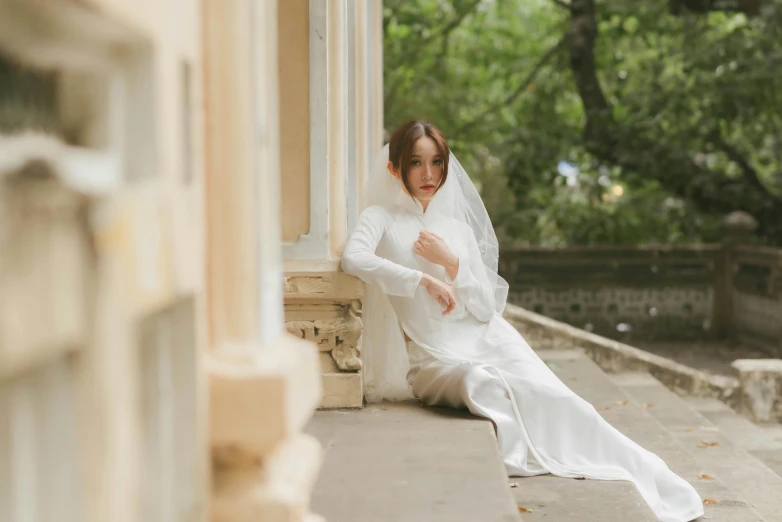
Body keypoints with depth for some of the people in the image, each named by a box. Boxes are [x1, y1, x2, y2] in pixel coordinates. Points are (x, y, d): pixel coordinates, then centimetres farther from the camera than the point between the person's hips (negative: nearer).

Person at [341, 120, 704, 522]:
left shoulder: (459, 227, 16)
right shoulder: (382, 218, 5)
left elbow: (486, 308, 9)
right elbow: (353, 259, -19)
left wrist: (452, 262, -6)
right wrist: (423, 280, -21)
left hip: (487, 342, 3)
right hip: (433, 355, -3)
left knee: (547, 394, -24)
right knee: (481, 384, -37)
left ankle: (646, 481, -24)